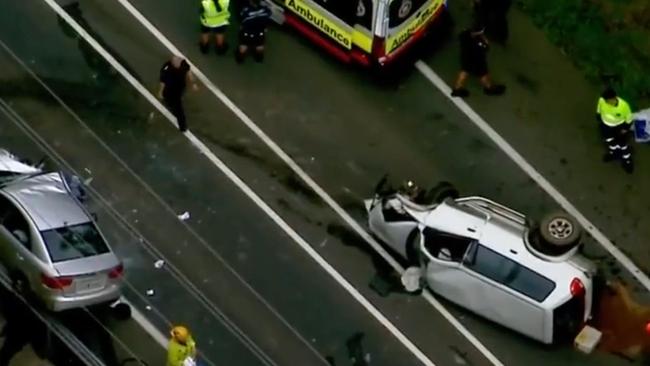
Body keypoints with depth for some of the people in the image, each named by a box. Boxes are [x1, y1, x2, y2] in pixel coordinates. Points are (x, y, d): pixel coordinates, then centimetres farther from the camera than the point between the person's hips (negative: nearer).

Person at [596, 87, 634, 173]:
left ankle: (627, 161, 39)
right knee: (609, 140, 28)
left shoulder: (623, 105, -38)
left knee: (622, 144, 14)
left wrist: (626, 128, -8)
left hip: (619, 126, -3)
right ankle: (612, 153, 60)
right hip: (606, 124, 3)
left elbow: (628, 118, -17)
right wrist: (598, 119, 7)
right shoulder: (602, 100, -30)